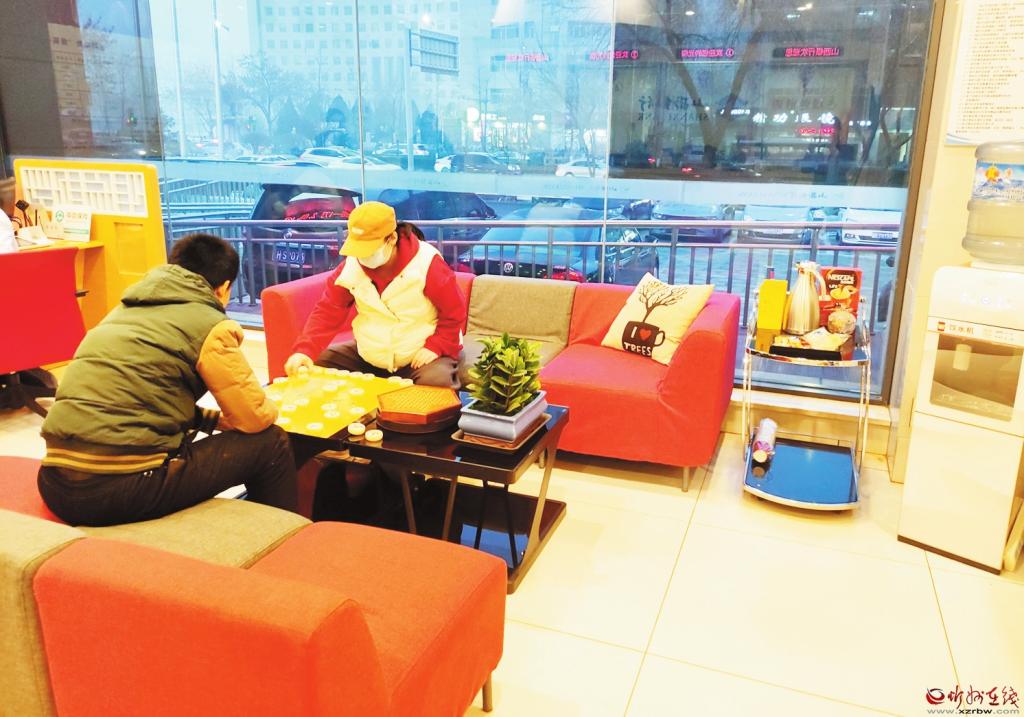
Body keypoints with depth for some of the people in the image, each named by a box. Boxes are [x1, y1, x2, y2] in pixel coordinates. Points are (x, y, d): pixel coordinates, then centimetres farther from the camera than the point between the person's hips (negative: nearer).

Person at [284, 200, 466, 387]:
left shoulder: (426, 265, -18)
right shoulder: (350, 267, -5)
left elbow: (454, 311, -10)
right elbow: (327, 312, -4)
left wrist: (435, 347, -20)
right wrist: (304, 350, -19)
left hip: (419, 356, -4)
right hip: (367, 357, 5)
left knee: (436, 381, -35)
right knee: (317, 365, -4)